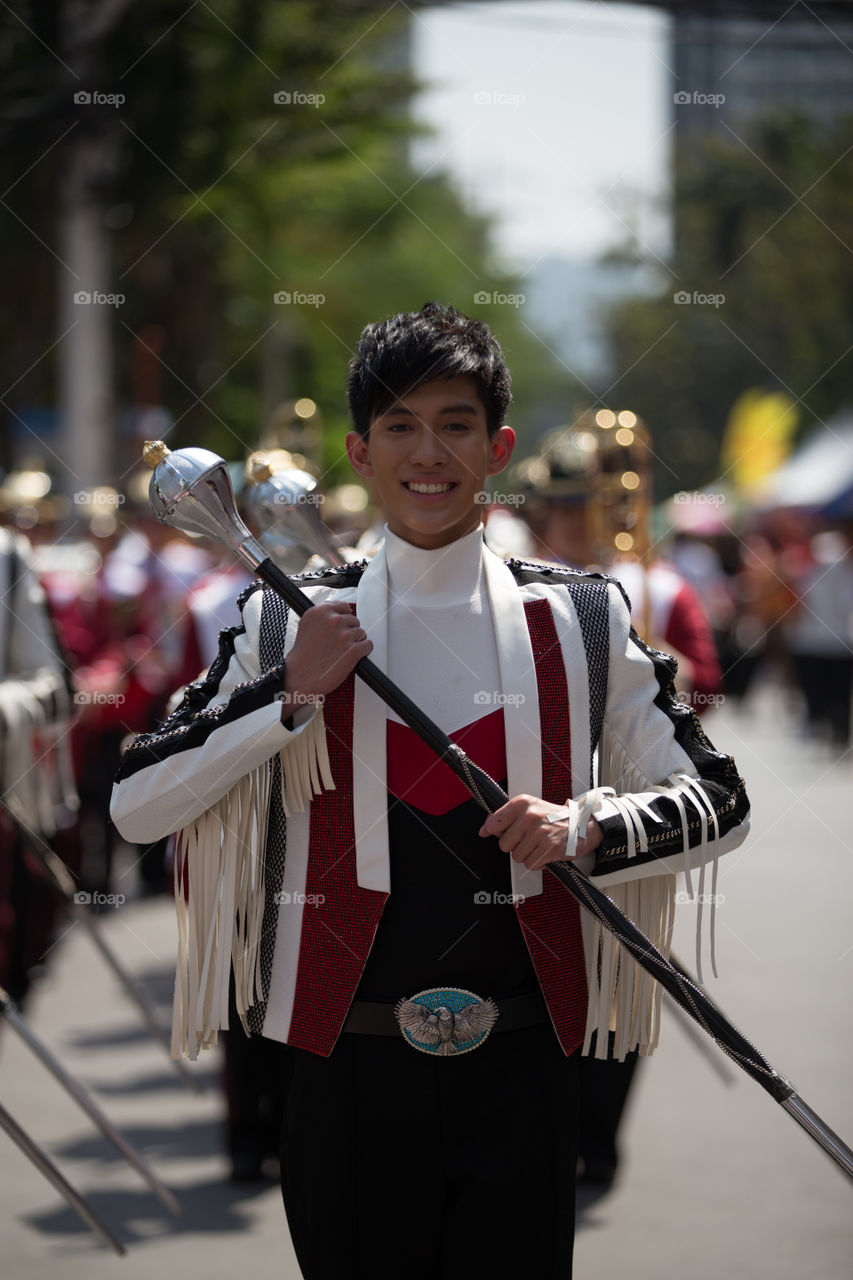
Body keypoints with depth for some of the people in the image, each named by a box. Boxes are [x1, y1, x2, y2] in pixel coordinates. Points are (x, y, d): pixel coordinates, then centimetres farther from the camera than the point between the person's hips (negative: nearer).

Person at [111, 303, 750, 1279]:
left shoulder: (581, 622, 4)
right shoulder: (290, 626, 3)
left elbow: (718, 802, 5)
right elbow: (134, 806, 0)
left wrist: (592, 826, -14)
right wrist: (292, 692, -11)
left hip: (523, 1068, 0)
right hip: (350, 1068, 0)